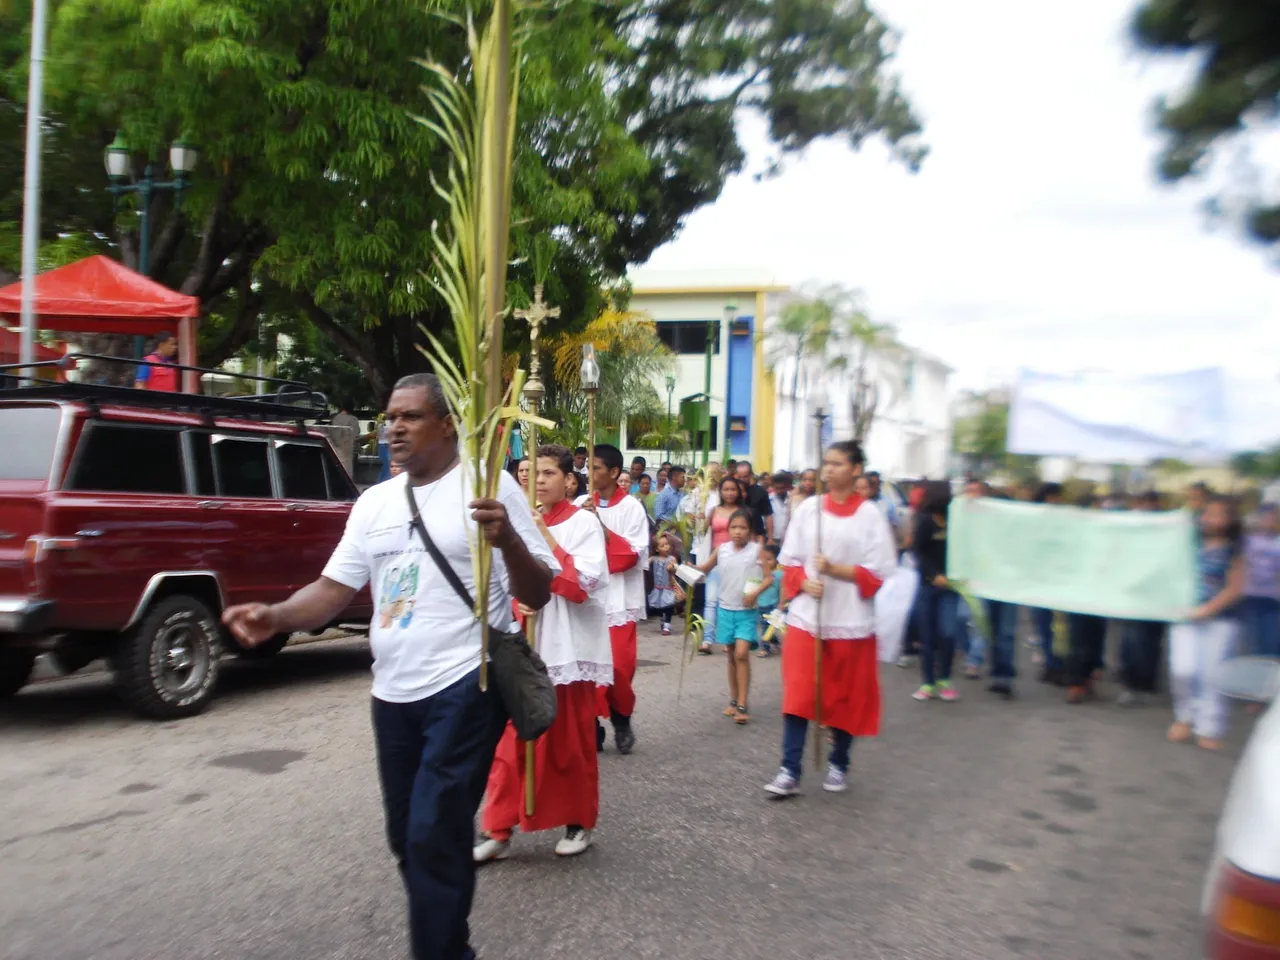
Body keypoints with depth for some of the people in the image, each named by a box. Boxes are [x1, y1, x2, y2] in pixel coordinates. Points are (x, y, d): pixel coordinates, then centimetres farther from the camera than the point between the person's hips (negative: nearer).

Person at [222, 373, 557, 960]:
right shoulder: (374, 502, 11)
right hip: (393, 692, 7)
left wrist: (508, 540, -28)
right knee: (408, 839, 16)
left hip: (464, 687, -7)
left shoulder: (490, 486, -7)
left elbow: (538, 595, -8)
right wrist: (277, 616, -9)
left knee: (435, 836, -10)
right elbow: (335, 588, 10)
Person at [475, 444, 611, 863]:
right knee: (511, 740, 5)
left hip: (568, 647, -4)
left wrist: (546, 538, -16)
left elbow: (584, 583, -15)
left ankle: (579, 822, 24)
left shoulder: (583, 522, -5)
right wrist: (517, 599, -10)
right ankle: (498, 830, 14)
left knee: (571, 740, 7)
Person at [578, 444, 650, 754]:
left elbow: (634, 554, -10)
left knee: (619, 668, -1)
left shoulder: (631, 507, -3)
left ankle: (622, 719, 24)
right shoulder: (581, 505, 3)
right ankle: (591, 726, 15)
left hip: (618, 600, -2)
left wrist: (601, 525, -15)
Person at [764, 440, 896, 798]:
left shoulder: (870, 515, -4)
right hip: (805, 615, 2)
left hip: (850, 620, -1)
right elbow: (789, 560, 7)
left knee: (846, 695, 10)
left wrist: (835, 569, -17)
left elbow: (878, 572, -6)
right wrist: (804, 583, -12)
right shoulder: (808, 508, 4)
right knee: (798, 693, -3)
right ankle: (790, 771, 2)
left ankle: (838, 764, 29)